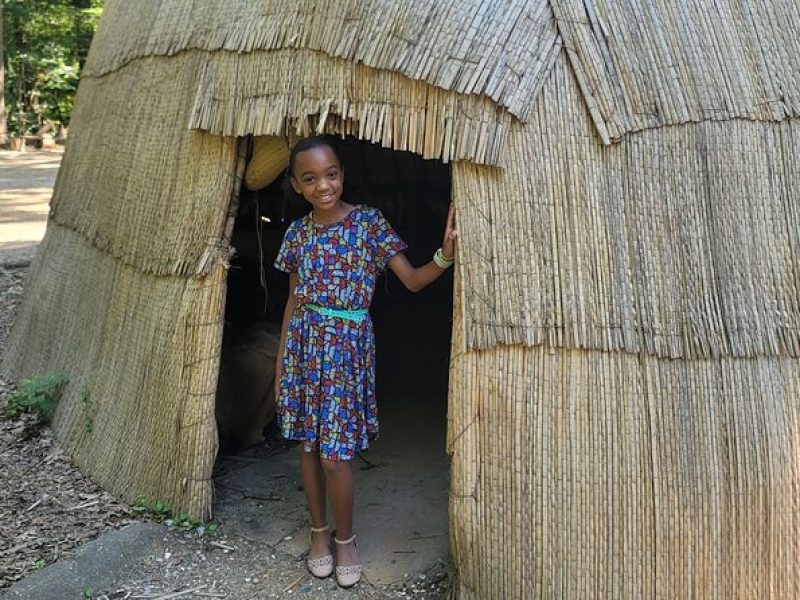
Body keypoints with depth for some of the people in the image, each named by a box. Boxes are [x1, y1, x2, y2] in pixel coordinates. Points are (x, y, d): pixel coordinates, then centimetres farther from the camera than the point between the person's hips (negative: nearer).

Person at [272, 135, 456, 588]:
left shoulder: (369, 221, -5)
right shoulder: (298, 232, 5)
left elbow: (412, 280, -5)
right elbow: (294, 301, 11)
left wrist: (445, 256, -25)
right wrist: (281, 362, 12)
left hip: (347, 344, -4)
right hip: (302, 342, 4)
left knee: (334, 454, -3)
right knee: (308, 444, 11)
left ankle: (346, 537, 20)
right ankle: (320, 531, 30)